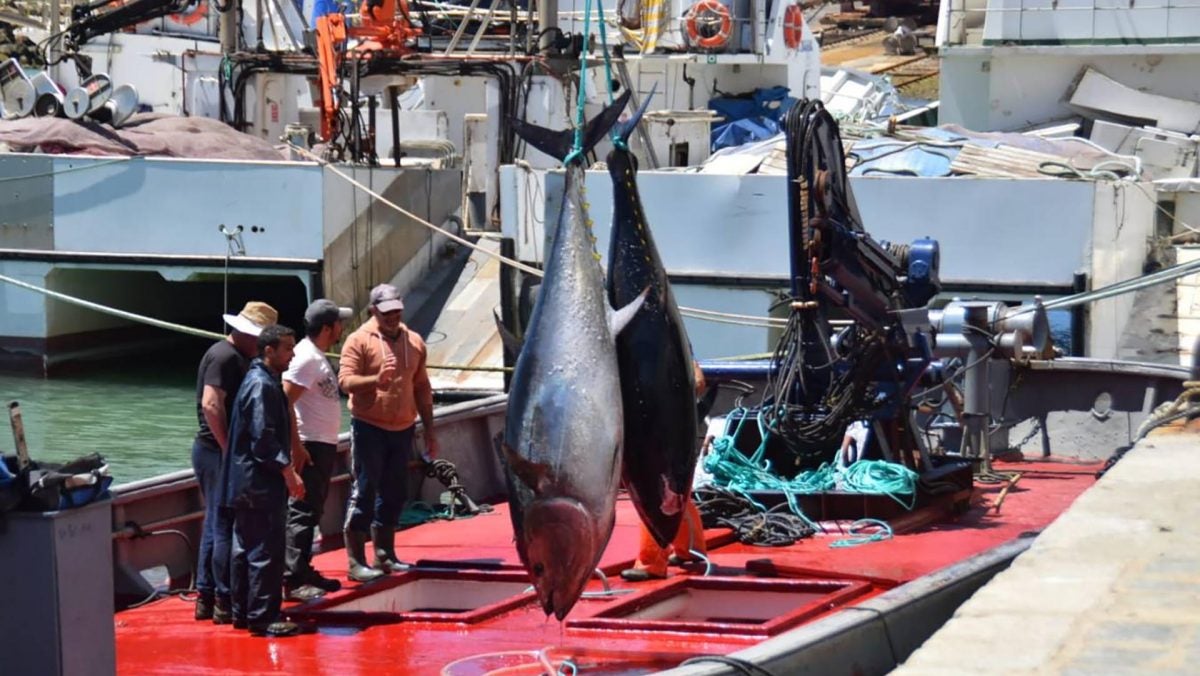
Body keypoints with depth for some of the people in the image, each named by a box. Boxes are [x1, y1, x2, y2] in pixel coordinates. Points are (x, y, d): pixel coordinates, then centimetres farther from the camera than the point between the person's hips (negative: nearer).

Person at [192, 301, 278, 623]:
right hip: (218, 453, -11)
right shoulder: (225, 357, -15)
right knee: (226, 527, -5)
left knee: (216, 525, 15)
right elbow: (211, 405, -25)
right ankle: (225, 602, -1)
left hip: (218, 452, 11)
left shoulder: (236, 356, 17)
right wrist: (229, 448, -21)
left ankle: (206, 597, 21)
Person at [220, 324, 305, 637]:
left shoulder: (260, 380, 15)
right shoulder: (263, 386, -16)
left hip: (246, 483, 11)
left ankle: (242, 613, 20)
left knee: (246, 548, 14)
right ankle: (262, 617, -5)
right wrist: (288, 471, -19)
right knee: (266, 552, -7)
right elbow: (264, 439, -21)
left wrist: (287, 467, 22)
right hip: (261, 484, -11)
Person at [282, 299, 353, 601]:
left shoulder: (318, 357, 14)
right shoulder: (306, 358, -17)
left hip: (323, 445, 10)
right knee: (302, 512, -10)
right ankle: (293, 580, -11)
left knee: (312, 512, 15)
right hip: (309, 446, -10)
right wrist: (296, 447, -25)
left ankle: (304, 571, 23)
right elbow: (284, 401, -23)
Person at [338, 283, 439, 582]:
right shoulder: (359, 340, -5)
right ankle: (355, 561, -1)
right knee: (364, 491, -5)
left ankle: (385, 555, 22)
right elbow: (345, 379, -13)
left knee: (394, 493, 11)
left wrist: (429, 431, 16)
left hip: (402, 429, 6)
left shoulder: (414, 342, 11)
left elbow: (422, 389, 16)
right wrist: (377, 379, -30)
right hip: (369, 427, -5)